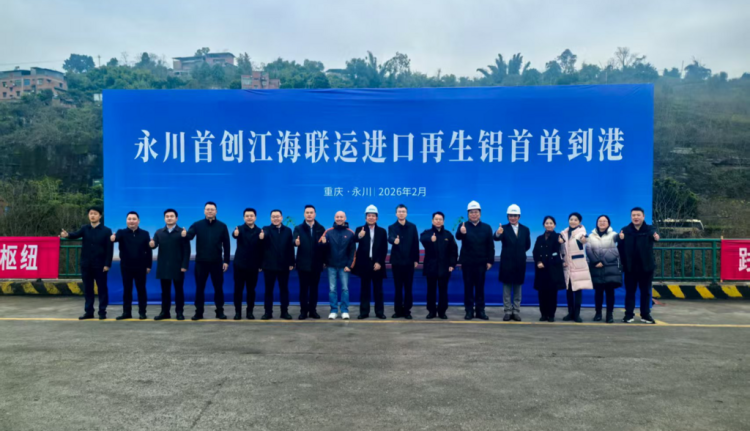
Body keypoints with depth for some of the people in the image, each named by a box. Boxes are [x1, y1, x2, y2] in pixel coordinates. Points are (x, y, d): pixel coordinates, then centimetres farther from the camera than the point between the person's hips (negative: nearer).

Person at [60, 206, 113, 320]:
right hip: (86, 264, 4)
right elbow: (76, 234, -14)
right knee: (87, 289, 10)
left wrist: (107, 264, -12)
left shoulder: (106, 231, -3)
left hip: (100, 265, -4)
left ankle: (102, 312, 9)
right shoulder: (84, 228, 7)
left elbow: (109, 249, -6)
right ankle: (89, 311, 19)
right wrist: (68, 235, -37)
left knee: (102, 288, 2)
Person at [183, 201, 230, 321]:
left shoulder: (222, 226, 2)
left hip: (216, 262, 0)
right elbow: (189, 235, -13)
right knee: (199, 287, 7)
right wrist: (185, 235, -38)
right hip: (201, 262, 0)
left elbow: (226, 244, 2)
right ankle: (198, 312, 16)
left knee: (218, 287, 6)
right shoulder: (197, 225, 2)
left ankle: (220, 311, 17)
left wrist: (226, 261, -2)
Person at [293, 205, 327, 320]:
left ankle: (313, 310, 16)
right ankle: (303, 311, 11)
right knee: (303, 288, 4)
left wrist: (324, 260, -4)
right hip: (303, 263, -1)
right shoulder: (298, 228, 3)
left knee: (314, 288, 8)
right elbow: (294, 241, -13)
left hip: (316, 264, 1)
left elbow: (324, 244, 2)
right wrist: (296, 242, -37)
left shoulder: (321, 228, 6)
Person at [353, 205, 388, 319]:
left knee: (378, 289, 7)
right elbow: (354, 240, -18)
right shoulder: (360, 230, 3)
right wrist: (359, 236, -41)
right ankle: (364, 312, 11)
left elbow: (384, 249, 2)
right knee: (365, 289, 5)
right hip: (364, 264, 0)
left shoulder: (382, 231, 6)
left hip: (377, 264, 1)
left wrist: (379, 262, -9)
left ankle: (380, 312, 14)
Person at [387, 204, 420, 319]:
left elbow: (416, 243, 3)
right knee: (398, 288, 6)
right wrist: (394, 241, -43)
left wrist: (416, 259, -1)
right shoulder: (392, 227, 2)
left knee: (408, 288, 3)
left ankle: (407, 311, 11)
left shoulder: (412, 227, 4)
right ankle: (398, 310, 14)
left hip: (409, 261, 0)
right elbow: (390, 239, -19)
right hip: (396, 261, 0)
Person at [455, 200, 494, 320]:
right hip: (467, 262, -1)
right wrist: (461, 233, -46)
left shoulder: (486, 227, 6)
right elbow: (458, 237, -23)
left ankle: (480, 311, 15)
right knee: (468, 287, 5)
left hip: (481, 262, 1)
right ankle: (469, 311, 11)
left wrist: (490, 261, -2)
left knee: (480, 287, 8)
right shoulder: (464, 226, -1)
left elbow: (490, 246, 5)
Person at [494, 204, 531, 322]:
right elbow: (497, 238, -26)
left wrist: (519, 252, 6)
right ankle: (508, 312, 10)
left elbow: (527, 245, 14)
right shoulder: (504, 228, -5)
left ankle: (516, 312, 17)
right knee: (507, 288, 3)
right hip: (507, 262, -2)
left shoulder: (525, 230, 5)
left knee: (518, 288, 9)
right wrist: (498, 233, -47)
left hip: (520, 263, 3)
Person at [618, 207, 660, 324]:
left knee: (646, 292, 9)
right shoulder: (625, 230, 1)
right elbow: (620, 248, -4)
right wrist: (621, 240, -27)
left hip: (646, 266, 0)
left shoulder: (649, 229, -2)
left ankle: (645, 315, 18)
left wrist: (656, 237, -52)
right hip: (630, 267, 0)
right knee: (630, 291, 6)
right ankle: (629, 314, 13)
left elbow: (655, 236, -27)